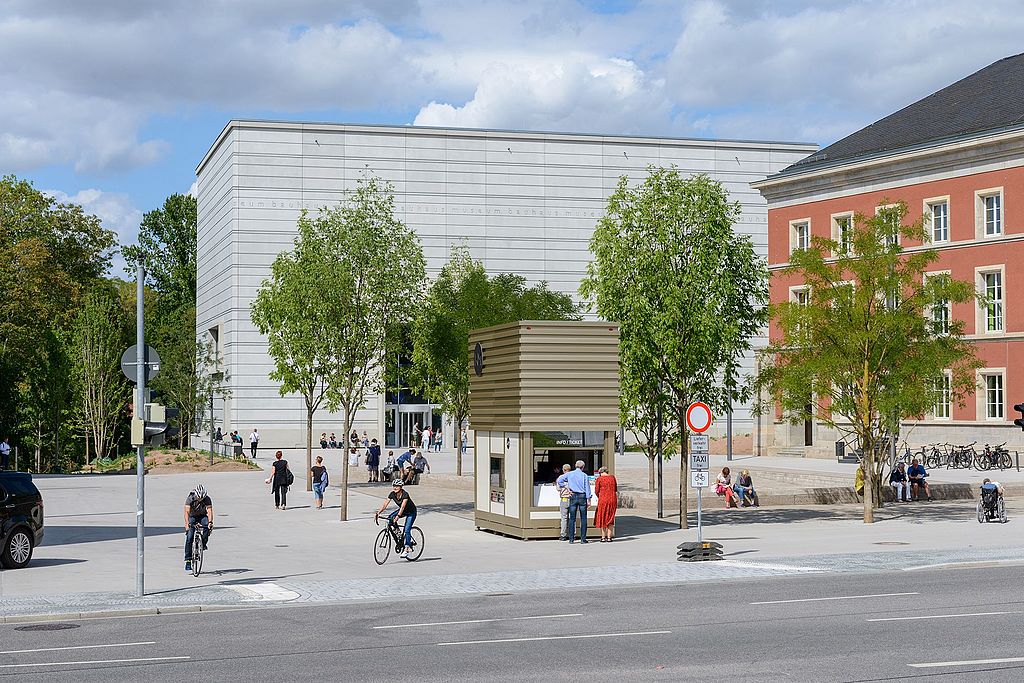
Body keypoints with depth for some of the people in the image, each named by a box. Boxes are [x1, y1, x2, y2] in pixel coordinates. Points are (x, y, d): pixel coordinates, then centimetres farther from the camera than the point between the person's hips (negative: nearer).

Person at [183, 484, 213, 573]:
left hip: (202, 516, 1)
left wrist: (210, 522, -49)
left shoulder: (207, 499, -23)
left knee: (207, 525, -34)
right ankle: (188, 561, -11)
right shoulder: (190, 499, -26)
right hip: (192, 517, -1)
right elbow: (187, 511, -36)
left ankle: (203, 543, -11)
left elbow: (209, 511, -32)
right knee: (189, 537, -16)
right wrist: (187, 524, -50)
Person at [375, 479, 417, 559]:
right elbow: (385, 504, -20)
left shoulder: (405, 494, -31)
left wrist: (397, 516, -53)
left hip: (411, 512, -6)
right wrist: (378, 513, -34)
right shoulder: (392, 494, -15)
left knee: (407, 530, -17)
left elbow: (403, 507, -41)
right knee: (390, 518, -20)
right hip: (403, 511, 6)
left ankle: (406, 550, -14)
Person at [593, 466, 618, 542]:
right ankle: (609, 537, 11)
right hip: (613, 499, 3)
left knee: (602, 518, 9)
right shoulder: (612, 477, 7)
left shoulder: (599, 479, -3)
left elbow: (596, 491, -2)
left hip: (603, 500, -3)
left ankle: (603, 537, 9)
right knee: (610, 519, 12)